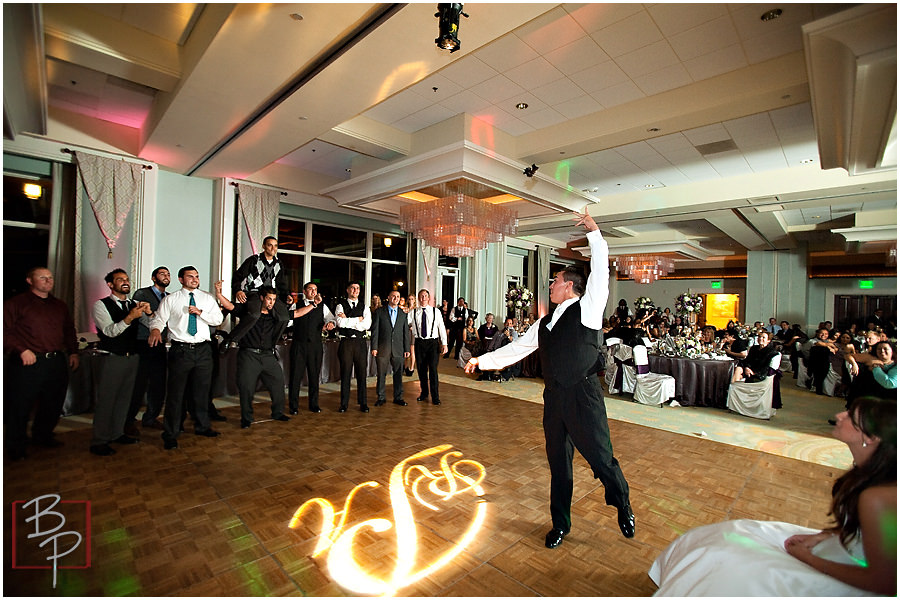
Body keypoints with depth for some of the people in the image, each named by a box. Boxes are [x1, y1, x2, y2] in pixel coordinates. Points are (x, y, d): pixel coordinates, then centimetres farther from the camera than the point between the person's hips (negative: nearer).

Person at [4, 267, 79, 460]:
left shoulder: (60, 306, 16)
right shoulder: (16, 303, -2)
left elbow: (69, 330, 22)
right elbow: (5, 331, -8)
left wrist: (73, 352, 13)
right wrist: (21, 350, -16)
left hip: (57, 363, 5)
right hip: (28, 363, -5)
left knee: (53, 403, 13)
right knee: (20, 406, 5)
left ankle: (43, 436, 33)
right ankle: (17, 448, 21)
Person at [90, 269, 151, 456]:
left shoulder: (134, 305, 11)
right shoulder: (101, 305, -5)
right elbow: (109, 331, -16)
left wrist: (148, 312, -15)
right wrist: (129, 318, -32)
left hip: (133, 357, 5)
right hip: (112, 358, -5)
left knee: (124, 397, 13)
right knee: (106, 399, 0)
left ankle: (117, 433, 27)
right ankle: (99, 442, 12)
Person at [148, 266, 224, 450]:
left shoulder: (207, 298, 11)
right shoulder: (170, 299, 4)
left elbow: (218, 319, 5)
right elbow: (158, 318, -4)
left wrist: (200, 312, -10)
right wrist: (155, 329, -25)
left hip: (203, 350, 3)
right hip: (180, 350, -2)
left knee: (202, 391, 13)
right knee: (175, 393, 1)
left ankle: (202, 426, 29)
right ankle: (170, 434, 14)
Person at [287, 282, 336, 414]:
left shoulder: (322, 306, 9)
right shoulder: (296, 304, 5)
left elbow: (331, 318, 2)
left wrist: (330, 323, -22)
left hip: (316, 345, 2)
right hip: (299, 344, -2)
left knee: (314, 376, 9)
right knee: (296, 375, 2)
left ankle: (314, 404, 23)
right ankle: (293, 406, 16)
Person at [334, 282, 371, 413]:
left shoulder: (364, 307, 9)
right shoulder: (340, 306, 5)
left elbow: (367, 325, -8)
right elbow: (340, 322, -13)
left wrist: (348, 320, -10)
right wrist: (358, 319, -9)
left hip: (360, 343, 1)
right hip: (346, 342, -1)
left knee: (362, 373, 6)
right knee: (345, 373, 5)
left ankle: (363, 403, 18)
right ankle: (344, 404, 16)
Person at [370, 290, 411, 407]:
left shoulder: (403, 314, 10)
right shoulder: (379, 312, 3)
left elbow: (406, 332, 10)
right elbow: (375, 331, -1)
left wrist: (407, 349, 5)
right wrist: (374, 347, -7)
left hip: (398, 349, 2)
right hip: (382, 349, -2)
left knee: (398, 374, 8)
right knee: (381, 374, 6)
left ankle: (398, 397, 20)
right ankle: (381, 398, 19)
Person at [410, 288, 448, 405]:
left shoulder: (436, 311, 2)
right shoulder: (413, 312, 5)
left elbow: (441, 328, 1)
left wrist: (444, 344, -4)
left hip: (433, 343, -2)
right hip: (419, 342, 2)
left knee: (433, 369, -5)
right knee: (421, 369, 10)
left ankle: (435, 396, 6)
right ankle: (424, 393, 26)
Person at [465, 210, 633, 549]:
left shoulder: (586, 309, -1)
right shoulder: (544, 324, 16)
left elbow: (600, 270, -9)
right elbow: (516, 348, 19)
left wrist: (593, 231, -9)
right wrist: (484, 360, 19)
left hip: (583, 395, -6)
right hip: (554, 397, 6)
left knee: (601, 458, 5)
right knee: (558, 462, 15)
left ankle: (623, 509, 37)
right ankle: (560, 524, 34)